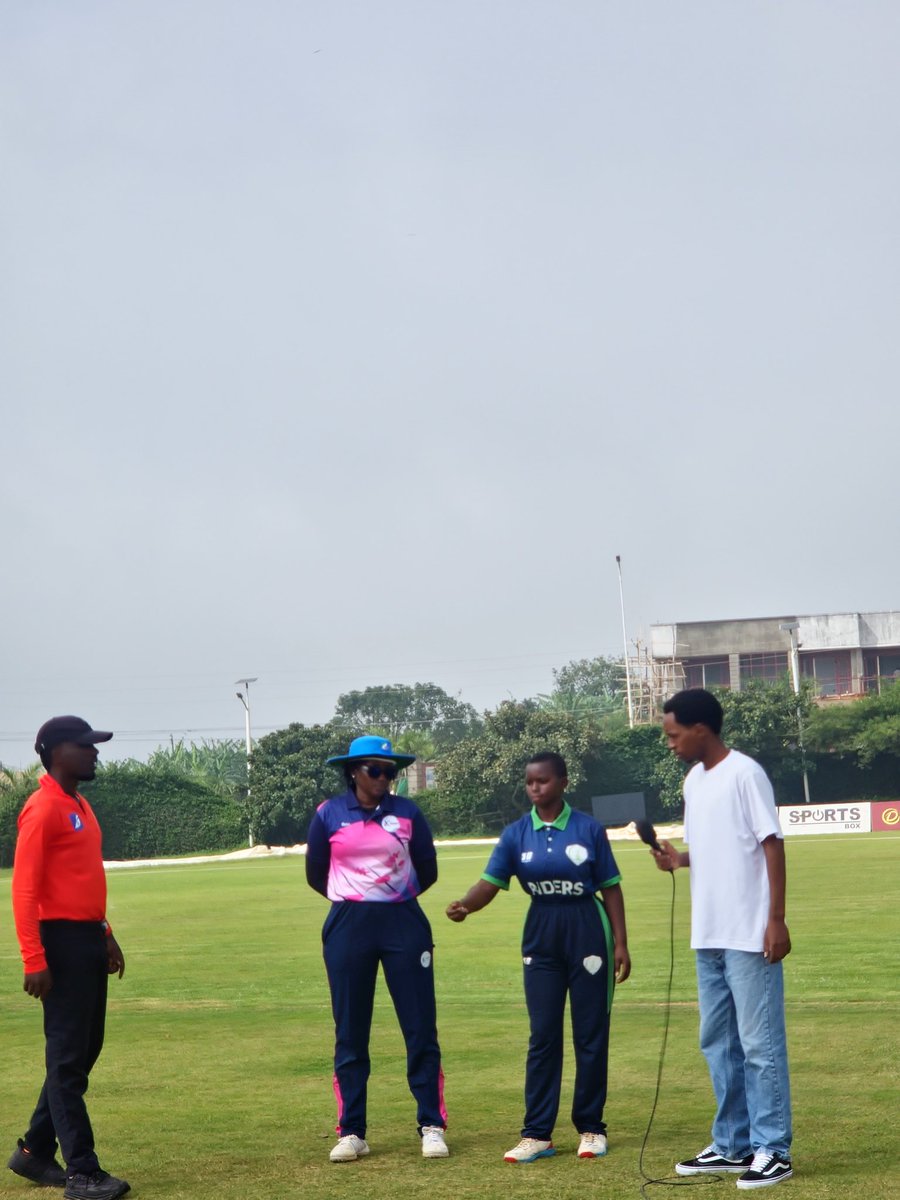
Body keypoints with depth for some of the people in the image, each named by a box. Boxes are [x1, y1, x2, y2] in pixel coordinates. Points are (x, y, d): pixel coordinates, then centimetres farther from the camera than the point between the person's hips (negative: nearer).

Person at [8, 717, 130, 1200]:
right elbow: (23, 889, -18)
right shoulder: (43, 809, -13)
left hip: (90, 941, 10)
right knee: (67, 1058, -6)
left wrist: (106, 936, 20)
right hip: (61, 942, -10)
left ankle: (35, 1151, 24)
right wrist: (34, 960, -22)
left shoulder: (80, 807, 16)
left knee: (84, 1052, 14)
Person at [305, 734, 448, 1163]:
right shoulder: (329, 814, 1)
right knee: (349, 1033, 3)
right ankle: (351, 1133, 9)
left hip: (404, 923, 0)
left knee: (420, 1028, -1)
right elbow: (316, 874, 11)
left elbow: (427, 872, 12)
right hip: (347, 929, 0)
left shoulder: (407, 813, 2)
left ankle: (432, 1126, 4)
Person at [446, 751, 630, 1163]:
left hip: (587, 931, -2)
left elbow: (610, 889, 0)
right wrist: (465, 905, -29)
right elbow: (491, 881, -9)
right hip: (541, 934, 2)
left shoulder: (588, 829, -3)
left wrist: (620, 944, -4)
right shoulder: (517, 834, 1)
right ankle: (537, 1133, 6)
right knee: (542, 1036, 4)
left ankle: (590, 1128, 14)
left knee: (591, 1033, 4)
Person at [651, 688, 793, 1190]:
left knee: (761, 1044, -4)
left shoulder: (745, 774, -12)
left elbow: (772, 845, -13)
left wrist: (777, 919, -17)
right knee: (719, 1043, 14)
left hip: (749, 936, -9)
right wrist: (679, 858, 0)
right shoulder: (693, 781, 13)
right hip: (708, 936, 9)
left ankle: (774, 1150, 2)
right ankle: (734, 1145, 22)